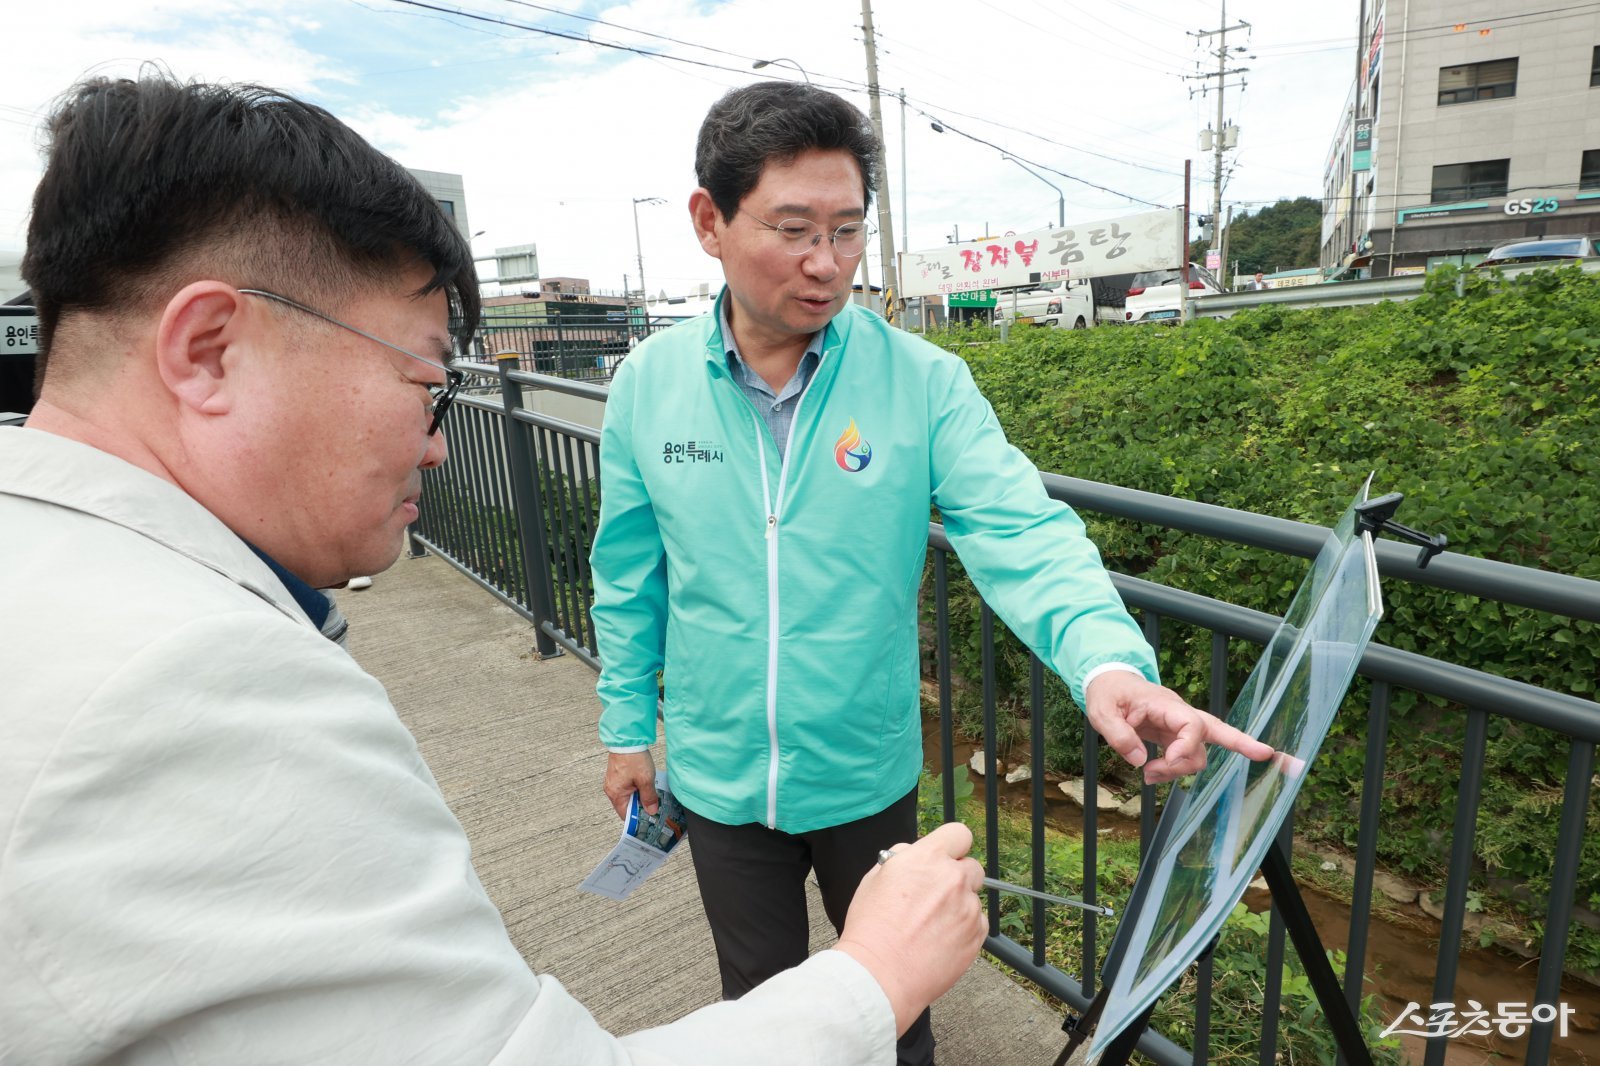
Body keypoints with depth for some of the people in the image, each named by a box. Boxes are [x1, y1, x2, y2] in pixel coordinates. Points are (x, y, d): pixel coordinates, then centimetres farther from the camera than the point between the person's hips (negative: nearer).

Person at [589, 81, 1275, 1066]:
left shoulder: (924, 382, -16)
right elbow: (631, 575, 0)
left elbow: (1020, 531, -24)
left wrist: (1107, 658, -43)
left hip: (867, 774, 0)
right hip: (718, 777, 1)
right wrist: (627, 725, 6)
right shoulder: (648, 384, -9)